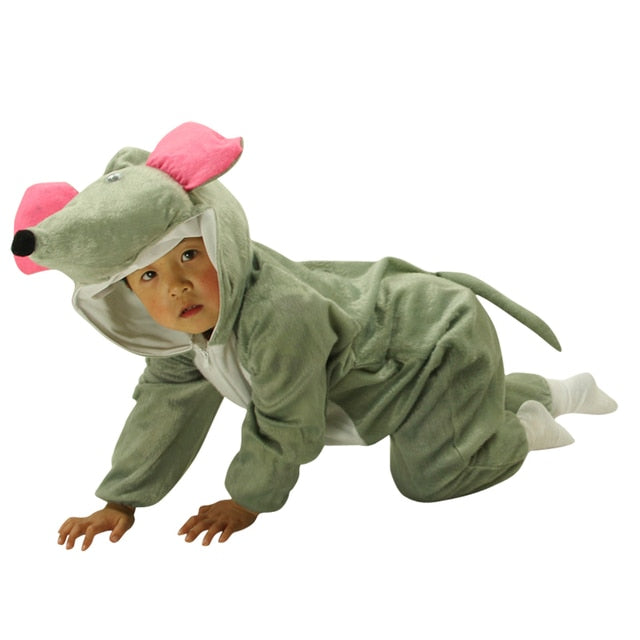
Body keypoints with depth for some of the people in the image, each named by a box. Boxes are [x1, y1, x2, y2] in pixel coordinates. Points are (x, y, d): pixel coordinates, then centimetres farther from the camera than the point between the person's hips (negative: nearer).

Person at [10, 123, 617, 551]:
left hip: (441, 335, -9)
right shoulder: (189, 324, -14)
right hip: (385, 330, 9)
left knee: (426, 473, -13)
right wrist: (122, 501, -5)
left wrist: (247, 500, -15)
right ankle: (557, 391, 50)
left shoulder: (277, 315, -41)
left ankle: (520, 429, 12)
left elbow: (283, 425, -29)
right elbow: (164, 403, -3)